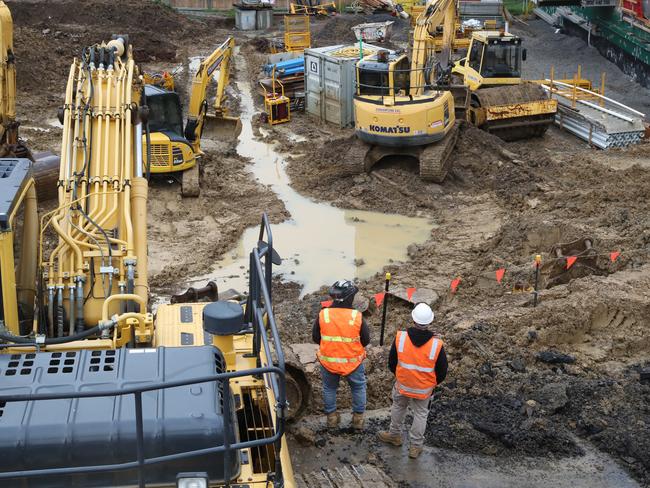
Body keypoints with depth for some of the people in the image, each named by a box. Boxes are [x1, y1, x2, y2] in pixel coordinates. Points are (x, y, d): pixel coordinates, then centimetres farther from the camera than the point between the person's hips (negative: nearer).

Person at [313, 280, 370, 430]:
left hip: (328, 361, 1)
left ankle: (331, 417, 37)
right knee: (358, 387, 24)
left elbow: (315, 337, -3)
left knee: (329, 388, 25)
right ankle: (358, 418, 33)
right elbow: (366, 340, -9)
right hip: (353, 362, -1)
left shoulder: (323, 315, -16)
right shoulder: (357, 317, -20)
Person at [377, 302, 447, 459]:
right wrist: (435, 382, 11)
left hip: (402, 385, 1)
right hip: (424, 389, -1)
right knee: (420, 414, 18)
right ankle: (415, 446, 30)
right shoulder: (436, 345, -25)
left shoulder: (400, 338, -21)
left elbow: (392, 362, -6)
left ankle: (394, 435, 45)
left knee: (398, 407, 26)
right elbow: (442, 371, -11)